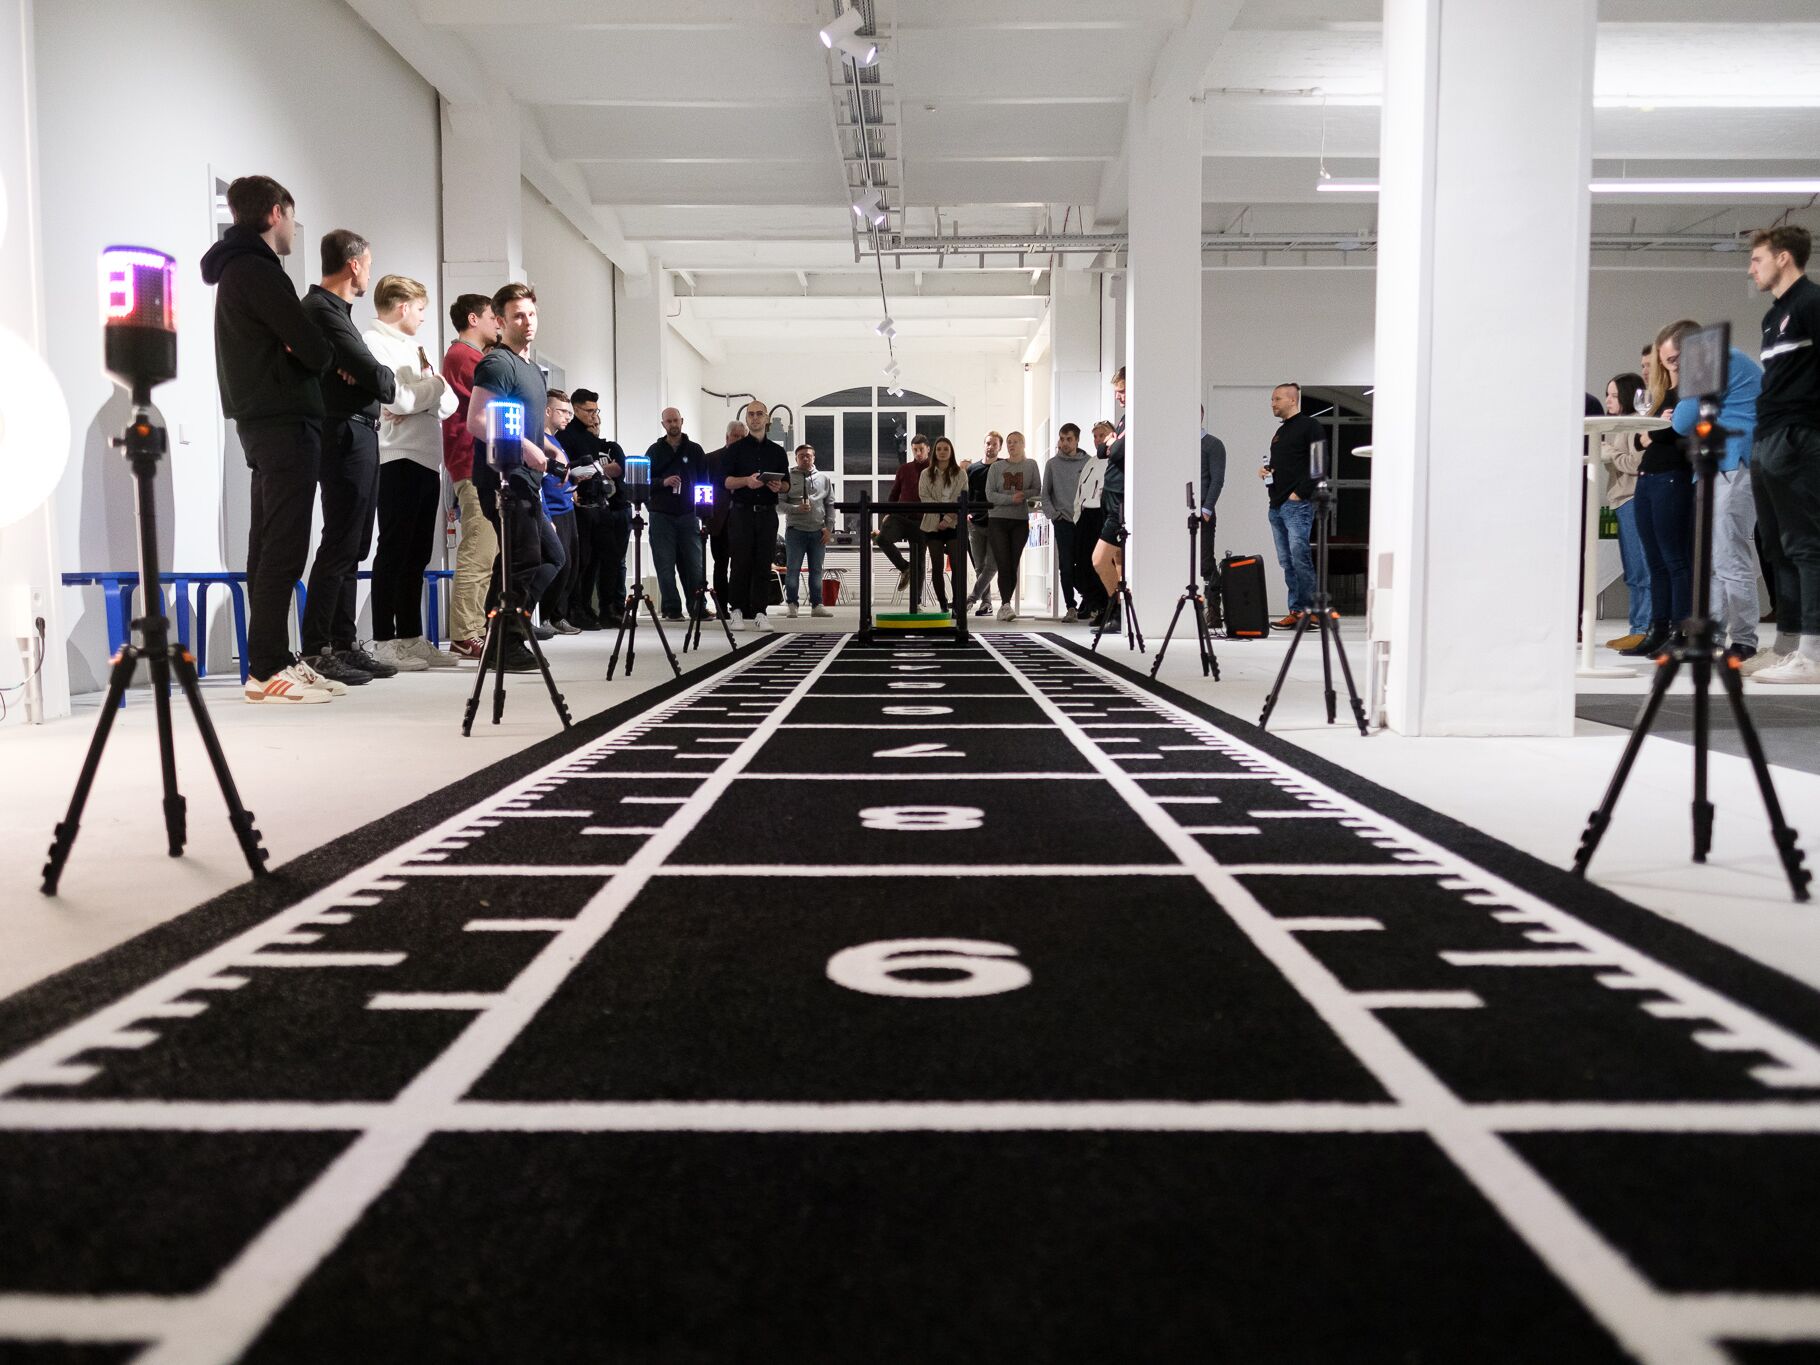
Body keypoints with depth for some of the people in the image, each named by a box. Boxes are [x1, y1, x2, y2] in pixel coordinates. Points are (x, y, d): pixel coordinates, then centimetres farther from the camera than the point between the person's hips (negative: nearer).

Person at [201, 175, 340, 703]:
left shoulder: (236, 269, 21)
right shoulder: (257, 270, -10)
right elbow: (315, 351, -16)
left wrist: (310, 358, -1)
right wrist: (323, 354, 4)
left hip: (262, 422, 10)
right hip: (284, 422, -10)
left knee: (270, 548, 10)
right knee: (283, 550, -11)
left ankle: (276, 660, 14)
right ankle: (265, 670, -11)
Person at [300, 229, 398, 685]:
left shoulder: (331, 307, 20)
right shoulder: (323, 310, -12)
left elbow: (363, 371, 12)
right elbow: (376, 377, -19)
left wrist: (370, 375, -11)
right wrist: (388, 379, 3)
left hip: (357, 436, 10)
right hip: (346, 435, -10)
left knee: (352, 545, 12)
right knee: (340, 545, -10)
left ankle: (344, 644, 17)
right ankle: (315, 651, -8)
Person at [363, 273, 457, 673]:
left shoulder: (416, 348, 22)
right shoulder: (373, 342, -4)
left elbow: (448, 403, 14)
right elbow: (397, 399, -17)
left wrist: (416, 400, -6)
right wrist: (434, 385, 0)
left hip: (428, 459, 8)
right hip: (398, 459, -8)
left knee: (418, 553, 9)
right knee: (394, 551, -7)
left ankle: (411, 638, 14)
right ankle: (384, 642, -3)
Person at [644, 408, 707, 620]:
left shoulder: (695, 450, 11)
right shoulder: (655, 451, 11)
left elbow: (704, 481, 10)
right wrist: (663, 482, -12)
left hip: (688, 515, 0)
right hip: (661, 515, 0)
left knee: (694, 565, -1)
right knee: (665, 565, -3)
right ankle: (672, 609, 1)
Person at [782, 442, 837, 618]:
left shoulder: (824, 479, 11)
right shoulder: (789, 478, 3)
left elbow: (830, 505, 11)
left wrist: (829, 528, 2)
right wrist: (797, 508, -17)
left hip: (818, 531, 3)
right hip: (795, 530, -2)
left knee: (816, 570, 6)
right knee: (792, 569, -1)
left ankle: (817, 605, 10)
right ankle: (792, 605, 5)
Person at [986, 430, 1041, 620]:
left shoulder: (1031, 465, 7)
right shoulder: (996, 467, 5)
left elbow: (1037, 490, 2)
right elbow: (990, 494, -3)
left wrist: (1022, 495, -16)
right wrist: (1011, 498, -17)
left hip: (1020, 521, 1)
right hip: (998, 520, -1)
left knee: (1013, 566, 2)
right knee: (1003, 564, -10)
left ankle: (1005, 606, 10)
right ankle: (1006, 605, -13)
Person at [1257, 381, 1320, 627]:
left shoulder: (1309, 426, -4)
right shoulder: (1280, 432, 22)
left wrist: (1300, 492, -16)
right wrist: (1265, 469, 10)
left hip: (1298, 505, -9)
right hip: (1276, 506, 9)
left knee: (1299, 557, -14)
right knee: (1287, 562, 6)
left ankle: (1311, 609, -9)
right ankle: (1296, 610, 9)